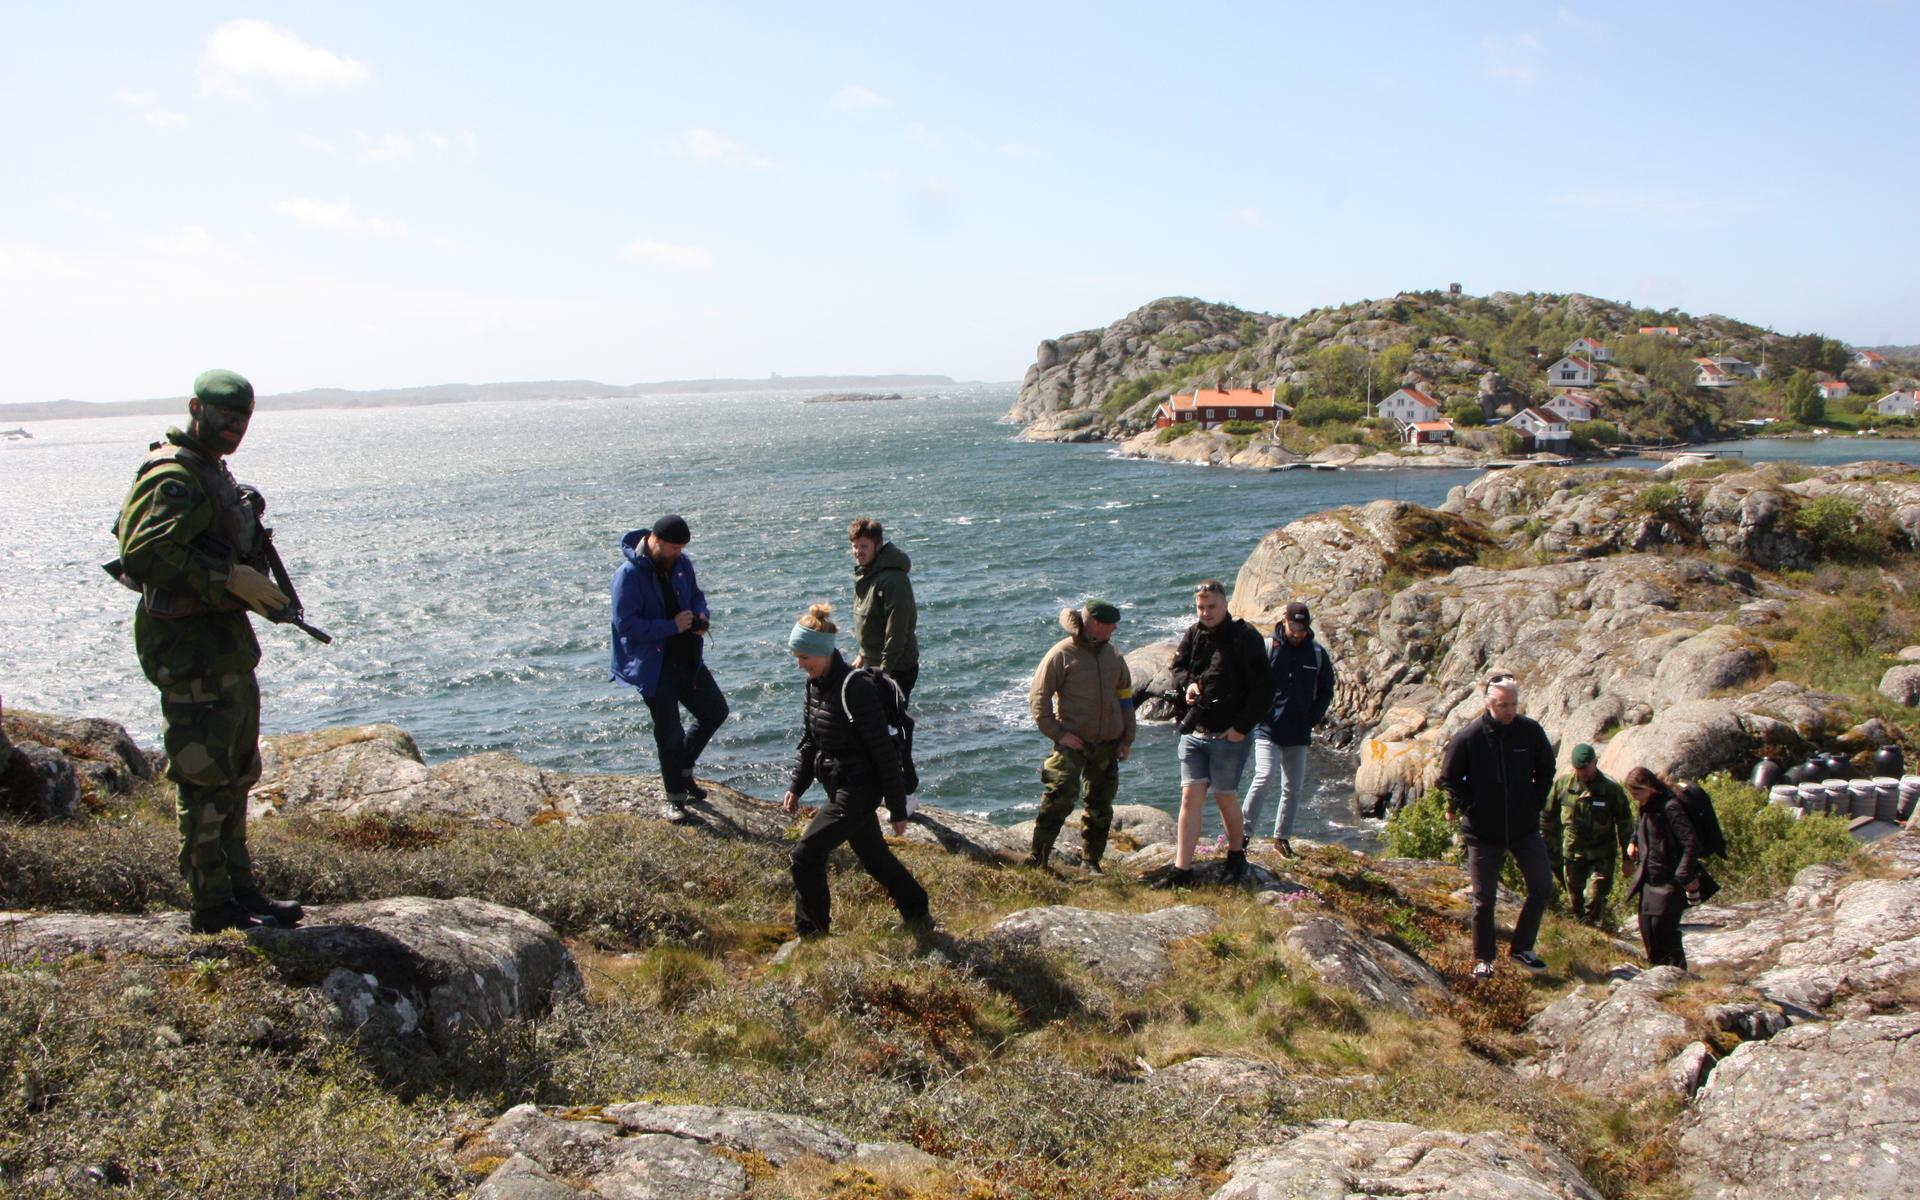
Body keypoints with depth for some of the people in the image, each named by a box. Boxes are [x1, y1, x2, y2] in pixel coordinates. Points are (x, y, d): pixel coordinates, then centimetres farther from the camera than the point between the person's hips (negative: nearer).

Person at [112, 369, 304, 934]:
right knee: (206, 780, -3)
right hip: (192, 648, -11)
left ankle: (241, 889, 26)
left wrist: (256, 588, 9)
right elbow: (144, 551, -29)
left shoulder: (213, 473, 17)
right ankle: (212, 906, 5)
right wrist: (231, 579, -27)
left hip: (227, 643, 11)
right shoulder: (174, 476, -15)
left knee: (236, 775, 16)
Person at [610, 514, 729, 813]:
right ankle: (675, 798, 20)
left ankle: (683, 769, 34)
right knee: (670, 733, 2)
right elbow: (626, 624, -23)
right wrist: (672, 626, -24)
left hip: (687, 659, 7)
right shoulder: (629, 574, -20)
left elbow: (696, 594, 18)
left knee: (715, 711, 16)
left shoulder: (681, 563, 1)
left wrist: (701, 615, -5)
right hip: (654, 667, -7)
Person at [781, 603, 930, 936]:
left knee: (806, 855, -8)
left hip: (858, 789, -9)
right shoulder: (815, 684, 5)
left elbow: (884, 750, -19)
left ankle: (810, 933, 7)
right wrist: (795, 787, 6)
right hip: (840, 787, 9)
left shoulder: (855, 687, -22)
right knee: (874, 856, 20)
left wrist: (897, 808, -16)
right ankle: (917, 916, 36)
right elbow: (809, 742, 15)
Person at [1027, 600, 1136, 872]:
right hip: (1072, 741, -6)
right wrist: (1057, 733, -15)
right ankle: (1038, 855, -8)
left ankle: (1091, 861, 21)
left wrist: (1127, 738, 13)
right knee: (1062, 795, -19)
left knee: (1100, 804, 10)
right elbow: (1038, 696, -9)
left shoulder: (1112, 655, 10)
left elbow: (1125, 696, 19)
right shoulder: (1062, 654, -9)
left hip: (1107, 743, 6)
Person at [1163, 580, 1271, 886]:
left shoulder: (1245, 638, -10)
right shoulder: (1193, 635, 7)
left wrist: (1242, 727, -15)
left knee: (1226, 797, 8)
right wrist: (1187, 683, -6)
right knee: (1190, 797, 0)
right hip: (1193, 731, 4)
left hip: (1228, 735, -4)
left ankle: (1237, 854, 33)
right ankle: (1182, 869, 1)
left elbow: (1262, 689, -11)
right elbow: (1177, 668, 18)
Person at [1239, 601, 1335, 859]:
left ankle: (1282, 837, 22)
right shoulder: (1266, 649, -6)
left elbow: (1326, 692, 13)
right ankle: (1244, 832, -10)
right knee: (1264, 778, -18)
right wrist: (1259, 716, -9)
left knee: (1294, 788, 9)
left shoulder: (1318, 654, 3)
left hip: (1299, 735, 4)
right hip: (1268, 731, -4)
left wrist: (1312, 719, 2)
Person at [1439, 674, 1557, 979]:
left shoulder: (1531, 731, -6)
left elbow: (1546, 770, 11)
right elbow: (1449, 779, -2)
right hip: (1483, 831, -3)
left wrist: (1536, 803, 4)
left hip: (1525, 828, 3)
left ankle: (1522, 948, 21)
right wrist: (1467, 808, -6)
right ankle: (1483, 959, 20)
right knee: (1484, 898, 5)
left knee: (1542, 887, 3)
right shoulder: (1468, 737, -14)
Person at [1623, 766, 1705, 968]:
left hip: (1668, 882, -9)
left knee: (1663, 932, -8)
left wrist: (1685, 876, -25)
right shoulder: (1648, 806, 9)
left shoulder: (1669, 807, -20)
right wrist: (1634, 841, 11)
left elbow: (1691, 843, -23)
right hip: (1650, 880, 9)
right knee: (1647, 929, 12)